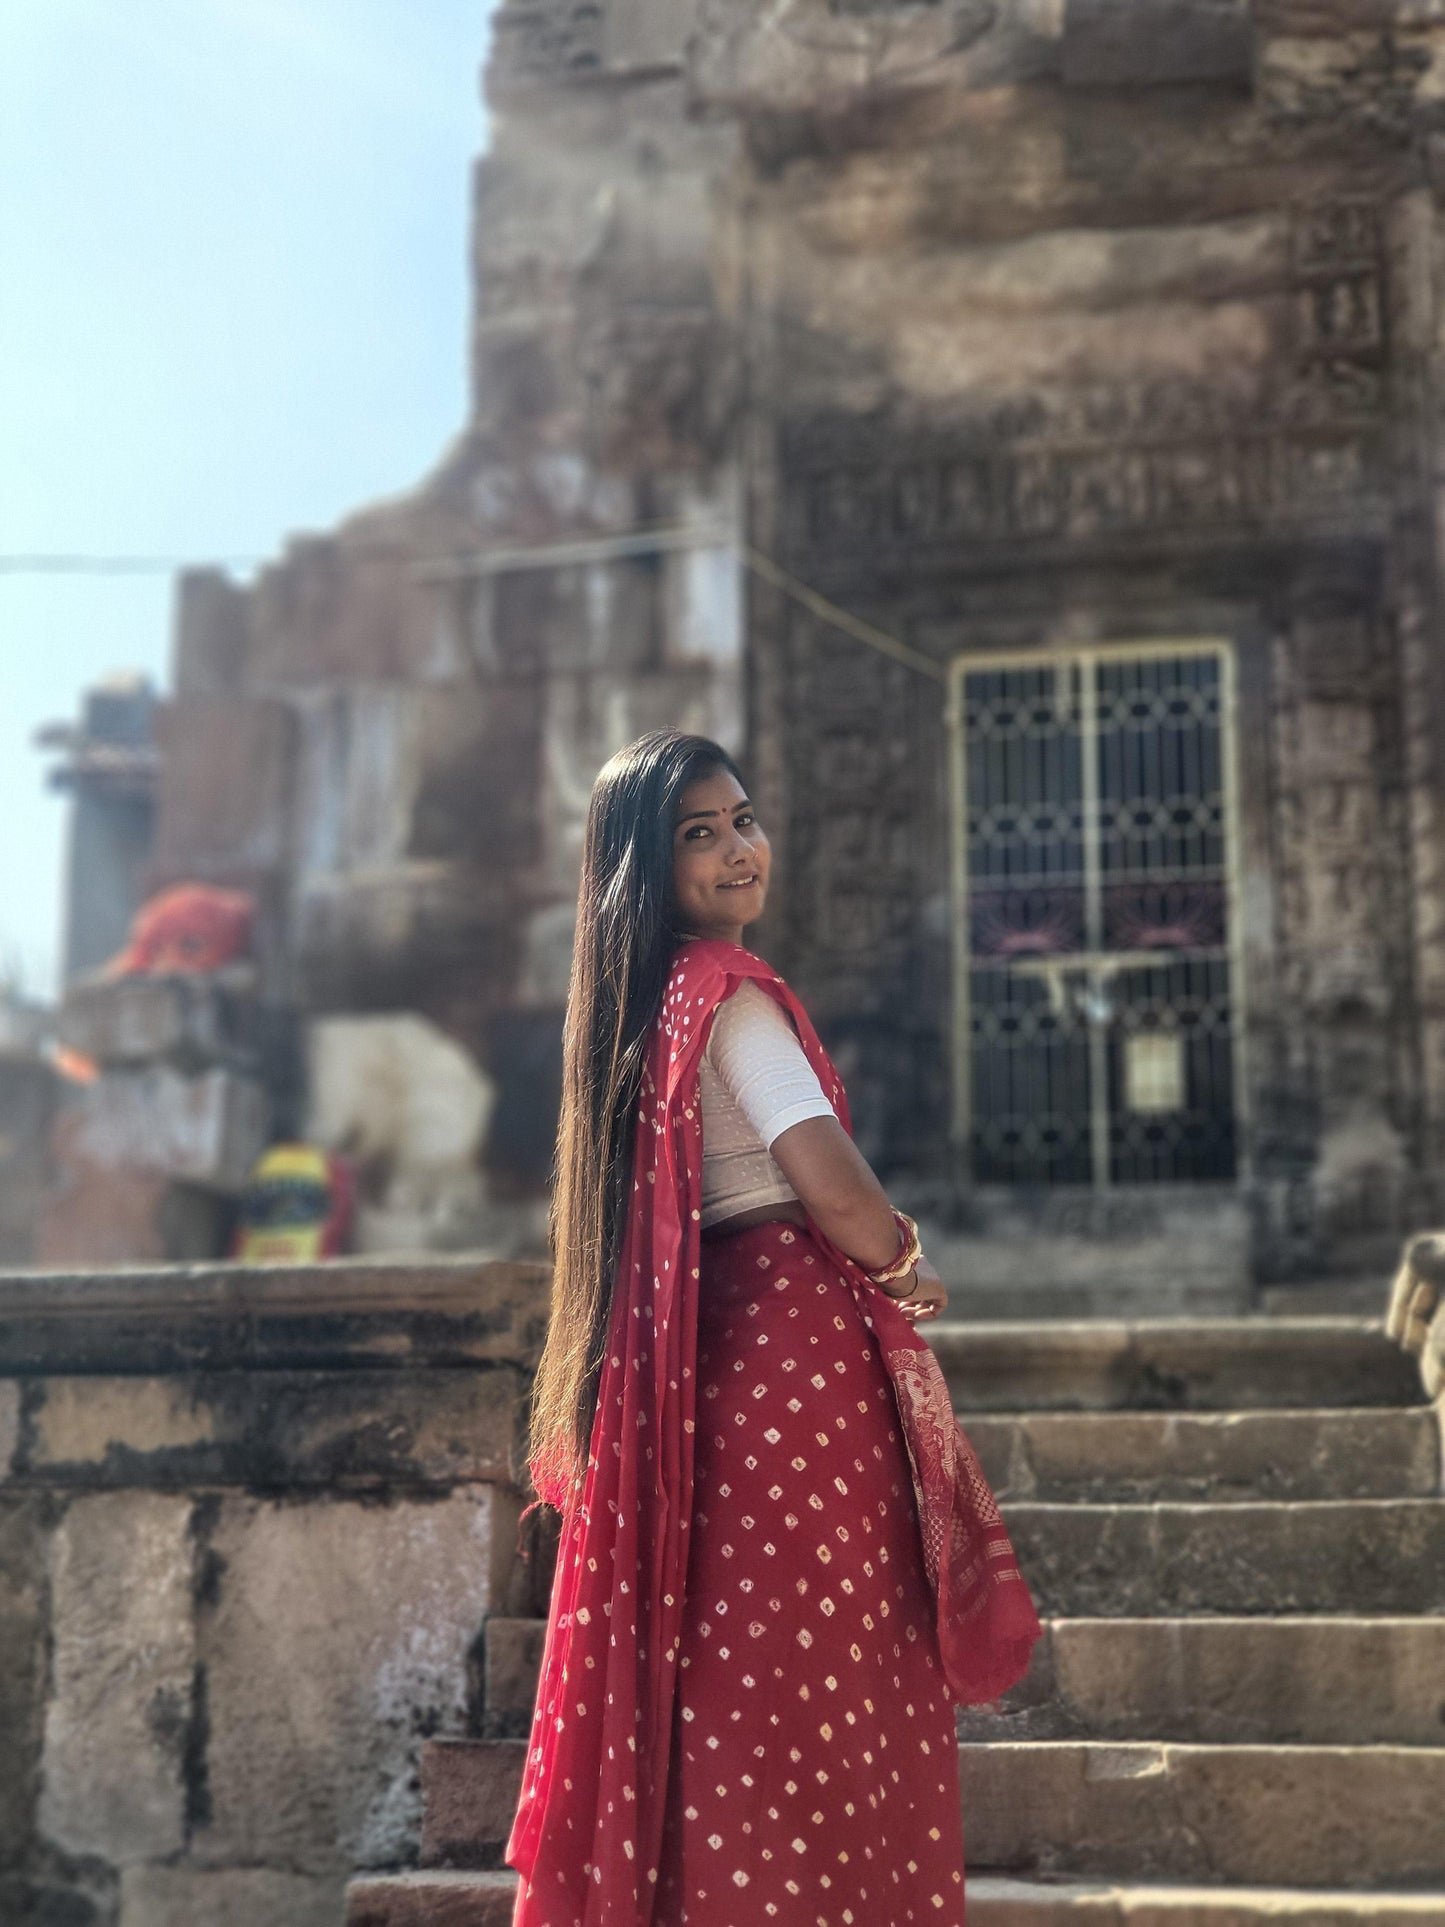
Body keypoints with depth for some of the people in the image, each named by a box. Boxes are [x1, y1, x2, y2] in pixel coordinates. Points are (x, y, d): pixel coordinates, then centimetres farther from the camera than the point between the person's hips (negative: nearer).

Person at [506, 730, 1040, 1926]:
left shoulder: (643, 1003, 15)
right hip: (793, 1342, -9)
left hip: (706, 1356, 9)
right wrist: (905, 1268, 0)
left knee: (725, 1685, 12)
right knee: (819, 1688, -4)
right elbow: (832, 1184, -20)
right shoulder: (727, 991, -11)